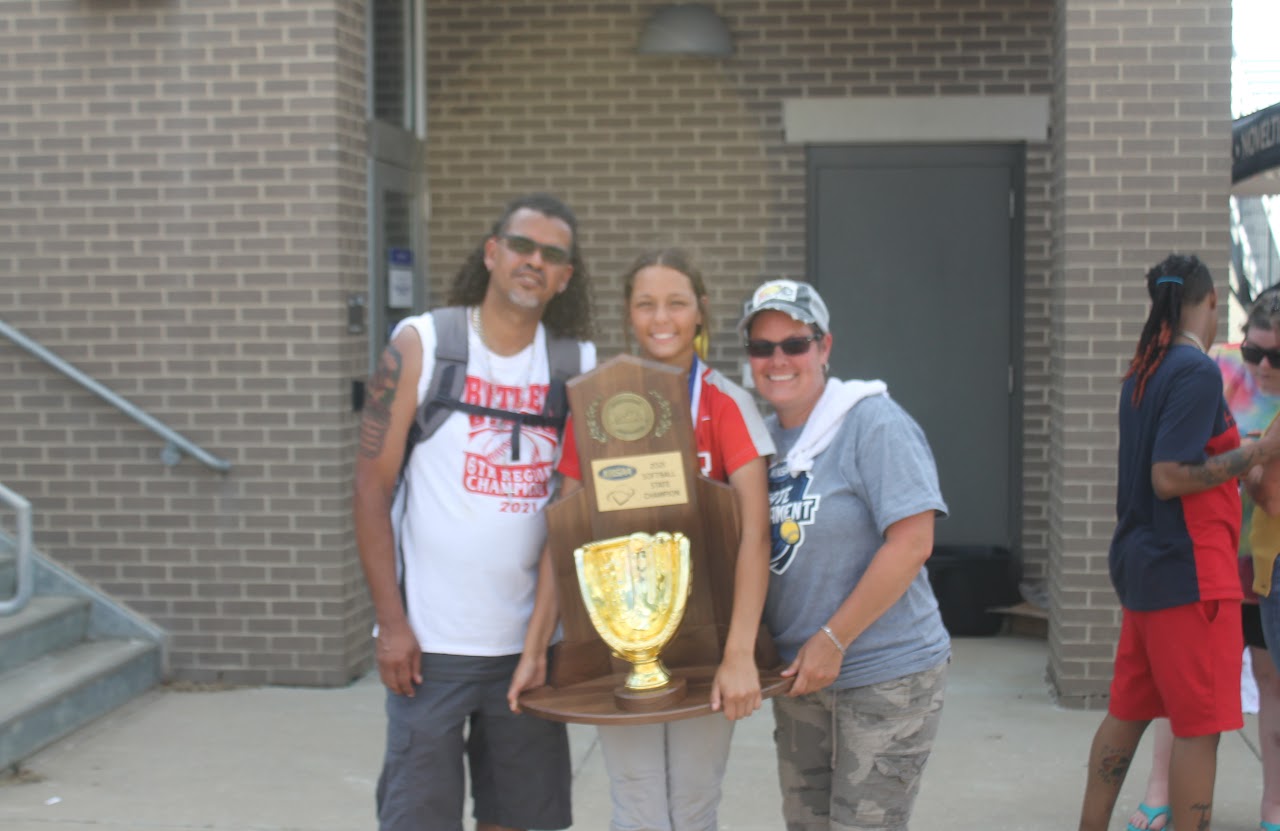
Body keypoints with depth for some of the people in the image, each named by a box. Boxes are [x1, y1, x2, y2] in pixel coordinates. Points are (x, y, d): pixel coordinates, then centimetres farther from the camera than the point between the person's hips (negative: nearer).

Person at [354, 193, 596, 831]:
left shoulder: (578, 364, 5)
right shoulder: (421, 344, -3)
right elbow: (372, 485, -5)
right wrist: (391, 623, -10)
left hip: (532, 636, 3)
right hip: (430, 637, -3)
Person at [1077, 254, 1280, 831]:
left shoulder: (1143, 373, 12)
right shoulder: (1198, 372, -14)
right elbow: (1169, 478, -20)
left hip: (1143, 566, 9)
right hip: (1188, 569, -9)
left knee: (1129, 712, 15)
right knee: (1200, 725, -2)